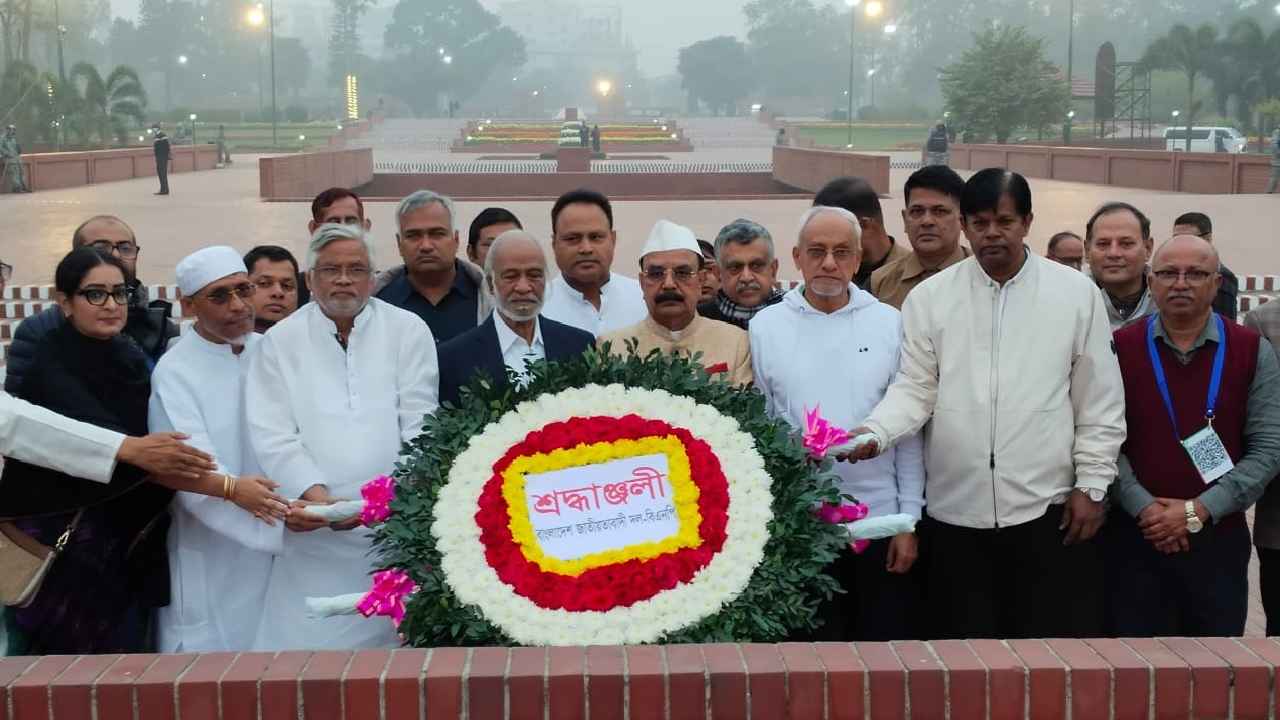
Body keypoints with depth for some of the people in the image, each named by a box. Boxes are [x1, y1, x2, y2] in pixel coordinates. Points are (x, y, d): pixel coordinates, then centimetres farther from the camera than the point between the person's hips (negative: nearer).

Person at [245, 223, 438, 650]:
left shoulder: (408, 331, 6)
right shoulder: (279, 342, 7)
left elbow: (419, 426, 0)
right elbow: (272, 435, -1)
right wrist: (318, 497, -15)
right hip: (315, 534, 0)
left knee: (400, 641, -1)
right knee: (310, 643, -3)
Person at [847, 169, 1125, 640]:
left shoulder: (1076, 293, 2)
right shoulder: (929, 297, 4)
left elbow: (1100, 400, 4)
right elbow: (915, 389, 1)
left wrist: (1092, 484, 1)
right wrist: (875, 433, -17)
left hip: (1048, 510, -1)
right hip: (956, 513, 1)